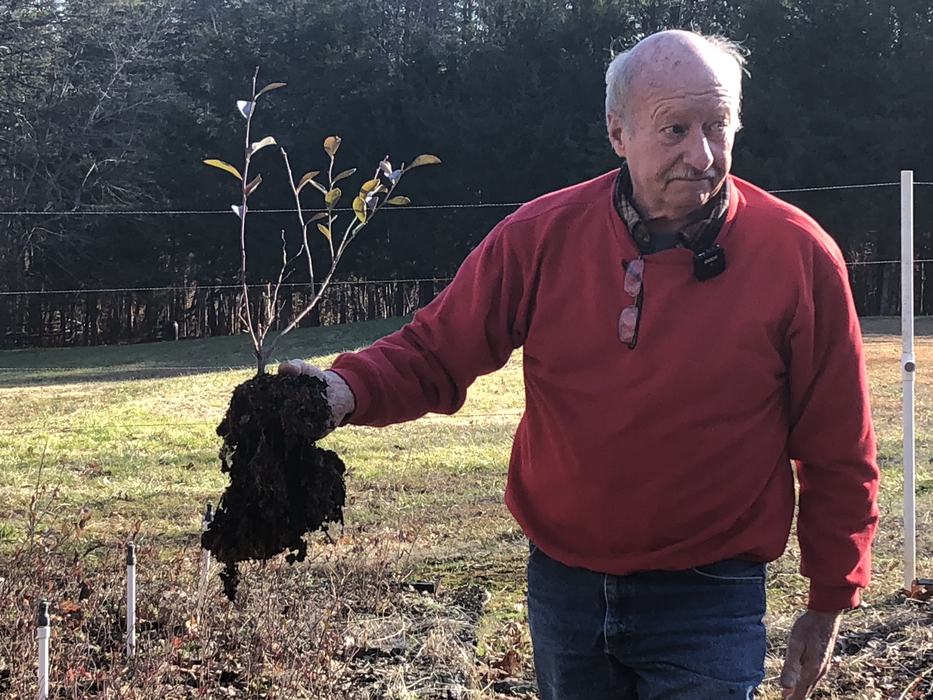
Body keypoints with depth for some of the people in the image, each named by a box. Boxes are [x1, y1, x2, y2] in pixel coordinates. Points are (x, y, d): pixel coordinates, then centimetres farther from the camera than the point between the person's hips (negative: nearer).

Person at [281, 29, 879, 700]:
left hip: (707, 605, -3)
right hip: (564, 588, 3)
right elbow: (433, 353, 0)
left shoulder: (798, 255, -12)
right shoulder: (543, 236, -7)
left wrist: (830, 604, 1)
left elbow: (838, 455, -4)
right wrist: (349, 389, -21)